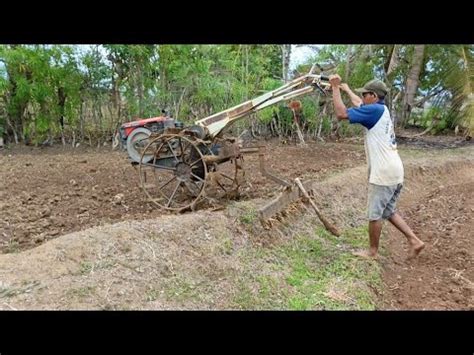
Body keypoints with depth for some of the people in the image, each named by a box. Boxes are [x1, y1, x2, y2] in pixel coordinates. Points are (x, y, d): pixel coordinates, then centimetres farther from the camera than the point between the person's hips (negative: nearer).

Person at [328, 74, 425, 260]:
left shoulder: (375, 110, -14)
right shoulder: (381, 110, 15)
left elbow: (341, 113, -19)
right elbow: (359, 103, 34)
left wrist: (335, 88, -11)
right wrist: (346, 89, 46)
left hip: (383, 173, -10)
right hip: (394, 171, 10)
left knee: (375, 214, 5)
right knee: (388, 211, 20)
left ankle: (372, 251, 19)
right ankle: (414, 241, 19)